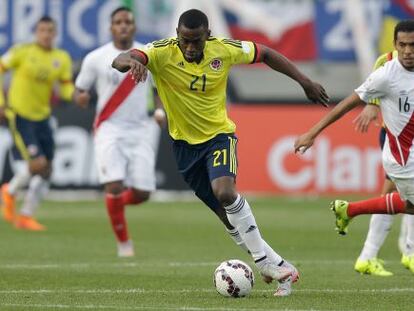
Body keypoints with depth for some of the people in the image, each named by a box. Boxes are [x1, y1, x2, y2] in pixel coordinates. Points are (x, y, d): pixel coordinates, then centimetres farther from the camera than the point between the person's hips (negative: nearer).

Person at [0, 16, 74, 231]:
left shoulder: (62, 59, 4)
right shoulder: (22, 52, -9)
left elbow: (66, 90, 6)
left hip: (42, 117, 6)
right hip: (20, 116, -6)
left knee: (46, 170, 4)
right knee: (38, 163, -17)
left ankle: (26, 216, 17)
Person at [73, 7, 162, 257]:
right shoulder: (96, 59, 0)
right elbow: (79, 91, 9)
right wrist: (81, 97, -15)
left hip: (141, 130, 2)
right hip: (110, 129, -2)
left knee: (142, 193, -4)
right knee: (114, 185, -17)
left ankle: (115, 202, 31)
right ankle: (124, 242, 1)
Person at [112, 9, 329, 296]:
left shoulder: (224, 49, -13)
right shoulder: (163, 53, -18)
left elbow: (265, 54, 4)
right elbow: (119, 61, -34)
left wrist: (305, 82, 6)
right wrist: (130, 61, -59)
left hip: (219, 134, -1)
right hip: (185, 143, 1)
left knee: (224, 191, -29)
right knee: (227, 214, 3)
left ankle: (267, 264, -18)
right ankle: (277, 266, 17)